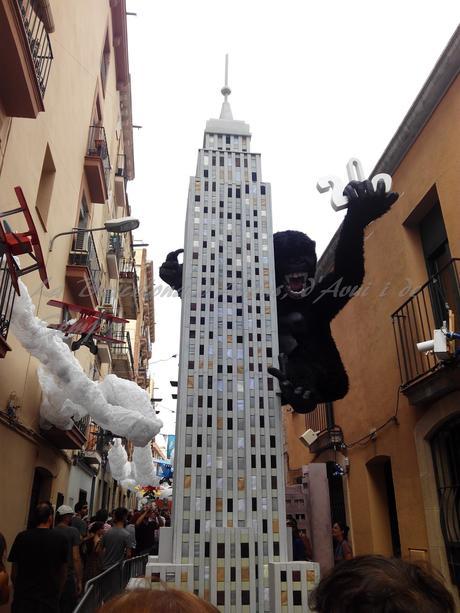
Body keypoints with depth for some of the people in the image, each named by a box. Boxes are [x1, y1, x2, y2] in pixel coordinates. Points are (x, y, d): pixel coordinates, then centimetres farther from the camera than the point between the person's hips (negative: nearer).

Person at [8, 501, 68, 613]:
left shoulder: (21, 537, -6)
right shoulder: (60, 538, -8)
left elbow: (14, 573, 2)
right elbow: (63, 572, 1)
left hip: (23, 597, 1)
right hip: (49, 599, -1)